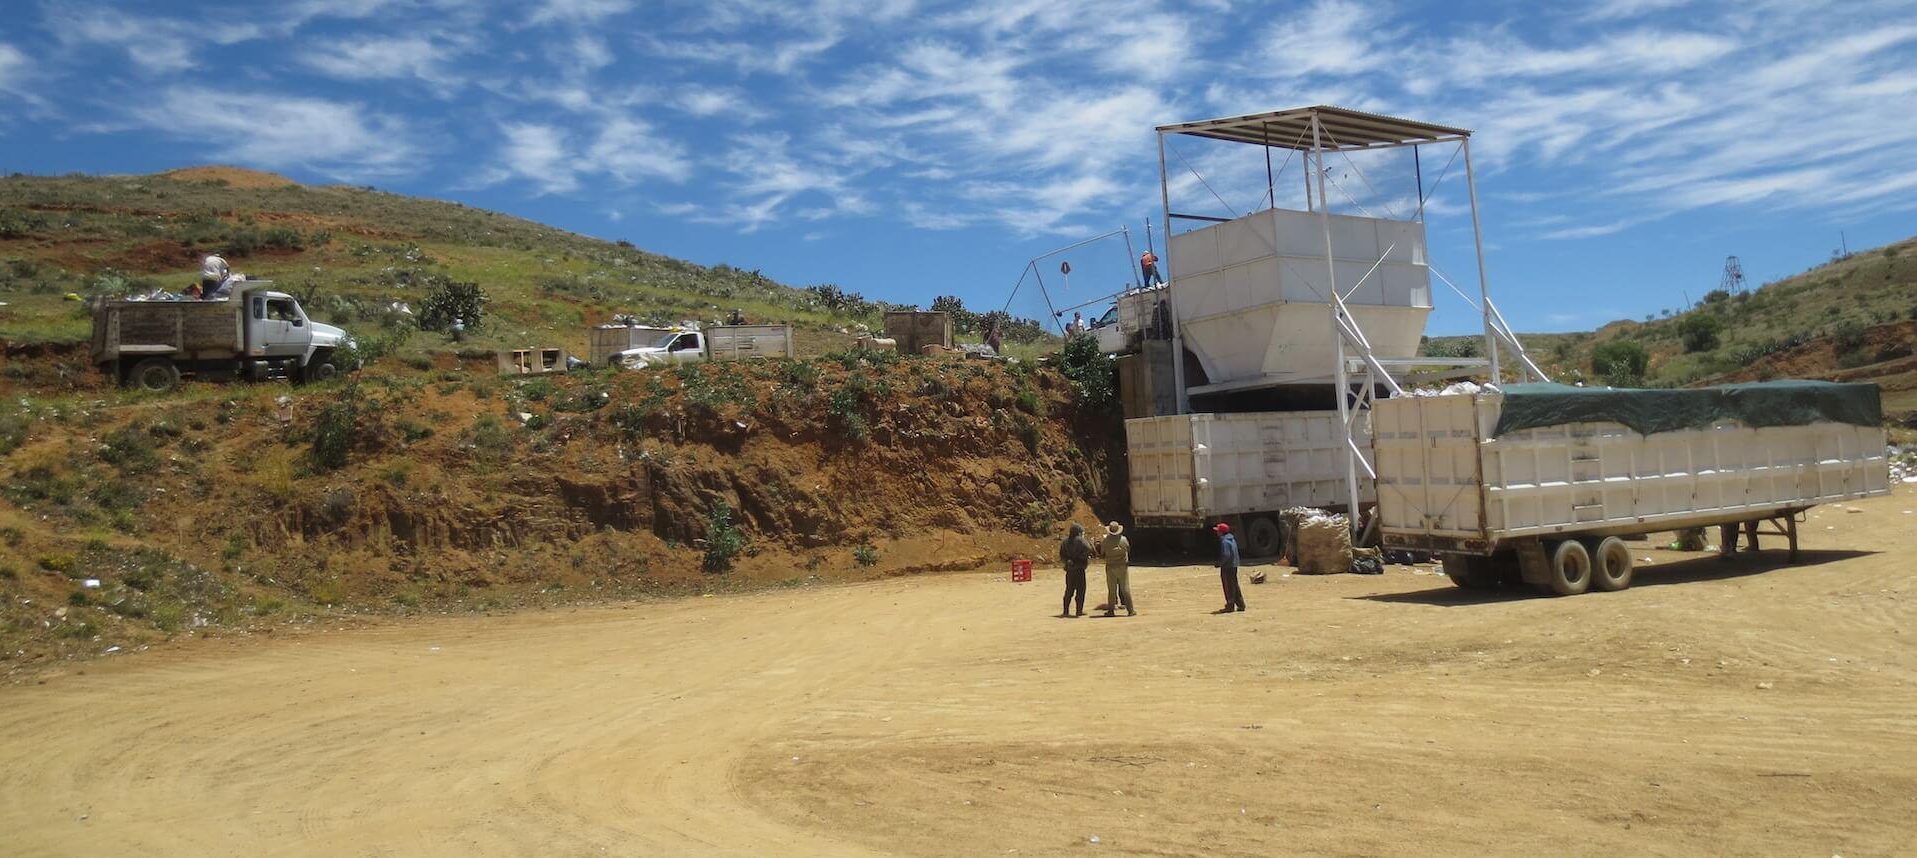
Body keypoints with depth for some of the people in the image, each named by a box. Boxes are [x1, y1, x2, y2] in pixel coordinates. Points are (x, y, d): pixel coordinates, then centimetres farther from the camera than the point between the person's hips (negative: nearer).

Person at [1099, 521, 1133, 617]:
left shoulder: (1105, 541, -7)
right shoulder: (1124, 539, -5)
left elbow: (1102, 554, -1)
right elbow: (1128, 550, 6)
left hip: (1110, 567, 0)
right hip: (1123, 566, 0)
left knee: (1111, 589, 6)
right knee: (1125, 589, 5)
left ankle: (1111, 610, 7)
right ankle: (1130, 610, 5)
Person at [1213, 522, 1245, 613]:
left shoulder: (1224, 541, -18)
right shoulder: (1232, 539, 12)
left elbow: (1226, 555, -25)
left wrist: (1219, 564, -14)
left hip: (1227, 567, -9)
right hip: (1234, 565, 9)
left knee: (1229, 586, -2)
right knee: (1235, 586, 16)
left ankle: (1230, 606, 3)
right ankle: (1240, 605, 19)